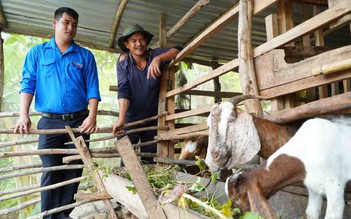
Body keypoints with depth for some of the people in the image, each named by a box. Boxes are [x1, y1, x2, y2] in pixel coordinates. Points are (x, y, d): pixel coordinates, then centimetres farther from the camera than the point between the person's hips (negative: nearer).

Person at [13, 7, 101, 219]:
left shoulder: (85, 56, 8)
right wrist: (24, 115, -13)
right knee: (50, 171, 2)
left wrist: (92, 116, -14)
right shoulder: (37, 52, 9)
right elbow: (28, 84, 1)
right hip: (49, 122, 0)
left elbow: (93, 88, 1)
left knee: (74, 170, 6)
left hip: (79, 121, 1)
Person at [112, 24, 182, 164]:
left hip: (153, 119, 1)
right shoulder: (123, 61, -8)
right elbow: (123, 90, -17)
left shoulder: (154, 55, -6)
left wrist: (158, 59, -33)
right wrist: (121, 119, -29)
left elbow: (178, 50, -17)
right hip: (131, 120, -1)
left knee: (149, 161, 9)